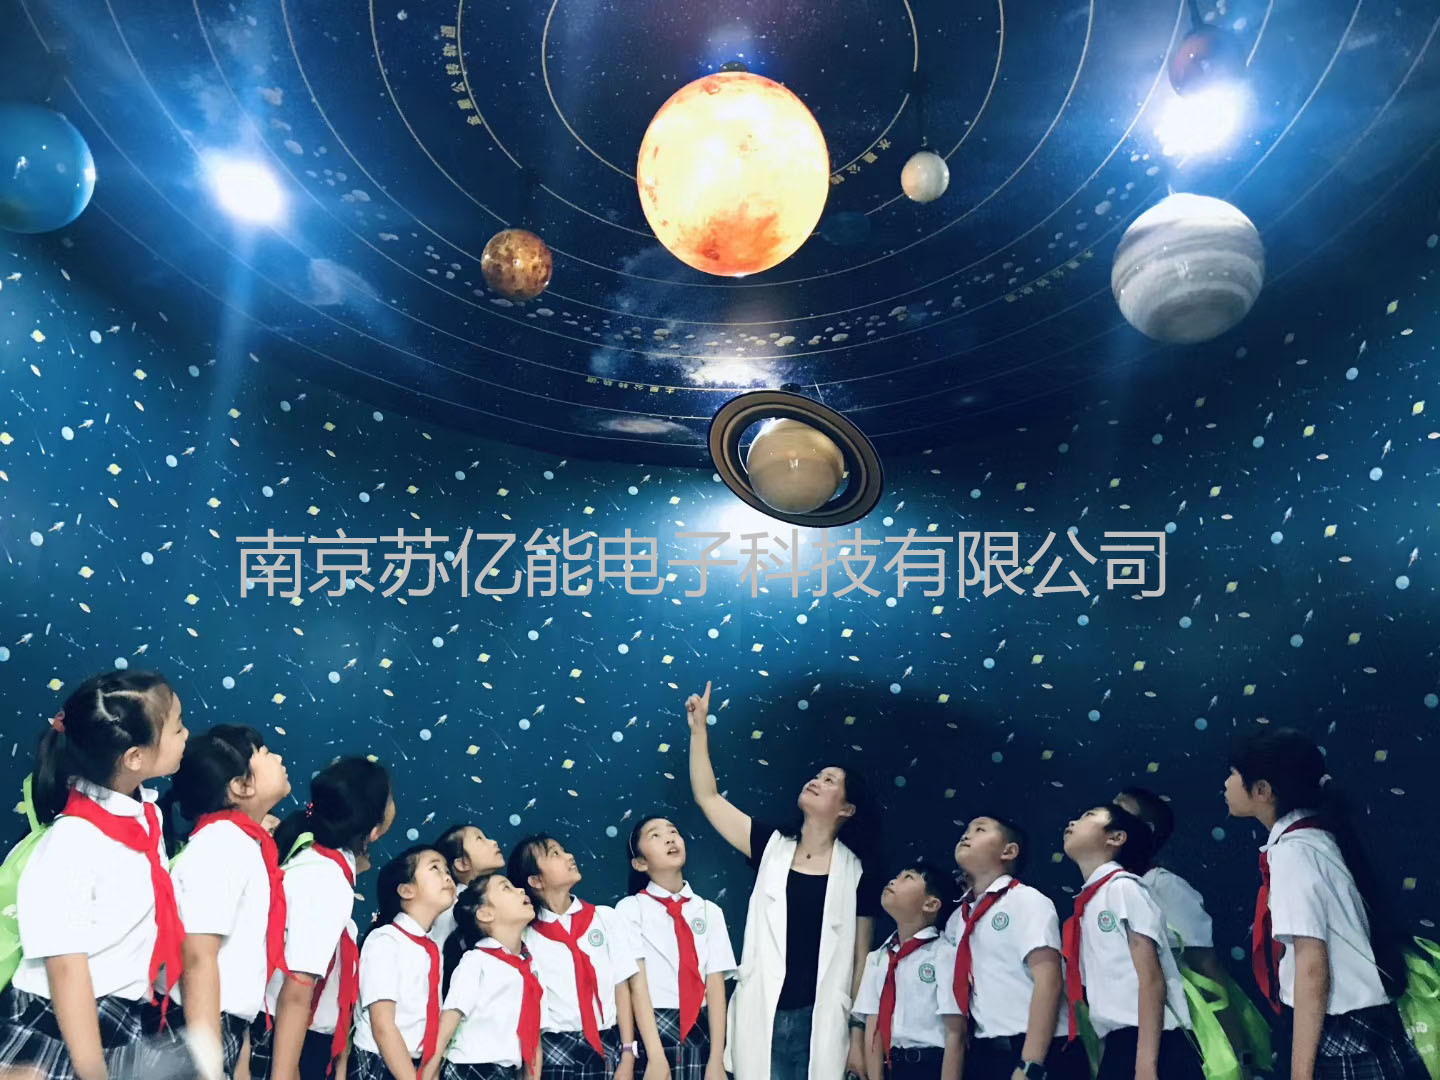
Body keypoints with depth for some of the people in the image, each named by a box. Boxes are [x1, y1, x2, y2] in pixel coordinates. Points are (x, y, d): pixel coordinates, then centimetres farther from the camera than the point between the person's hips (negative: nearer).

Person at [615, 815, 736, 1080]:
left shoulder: (709, 911, 7)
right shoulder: (630, 909, -2)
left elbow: (715, 986, 0)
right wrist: (656, 1057, -18)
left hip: (699, 1035, 3)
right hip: (650, 1034, -2)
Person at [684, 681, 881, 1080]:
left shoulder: (856, 873, 1)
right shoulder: (771, 846, 6)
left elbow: (861, 960, 4)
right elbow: (708, 798, 5)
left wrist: (859, 1035, 3)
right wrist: (699, 727, 3)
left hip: (822, 1023, -1)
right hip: (761, 1017, 1)